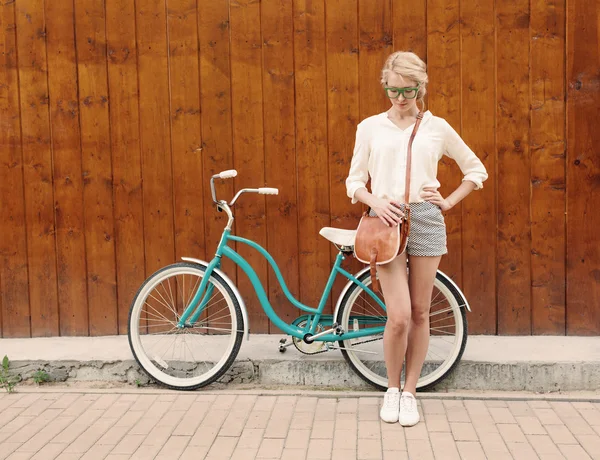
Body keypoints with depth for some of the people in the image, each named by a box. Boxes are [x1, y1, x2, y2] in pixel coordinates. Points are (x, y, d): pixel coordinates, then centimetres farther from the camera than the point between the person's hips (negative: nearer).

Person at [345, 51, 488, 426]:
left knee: (420, 313, 6)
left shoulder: (437, 127, 7)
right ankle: (392, 388, 16)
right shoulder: (370, 127, 7)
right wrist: (375, 202, -11)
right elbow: (355, 180, 8)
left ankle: (410, 392, 22)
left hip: (426, 220, 1)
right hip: (385, 220, -1)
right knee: (399, 316, -9)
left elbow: (476, 170, 15)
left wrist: (448, 202, 3)